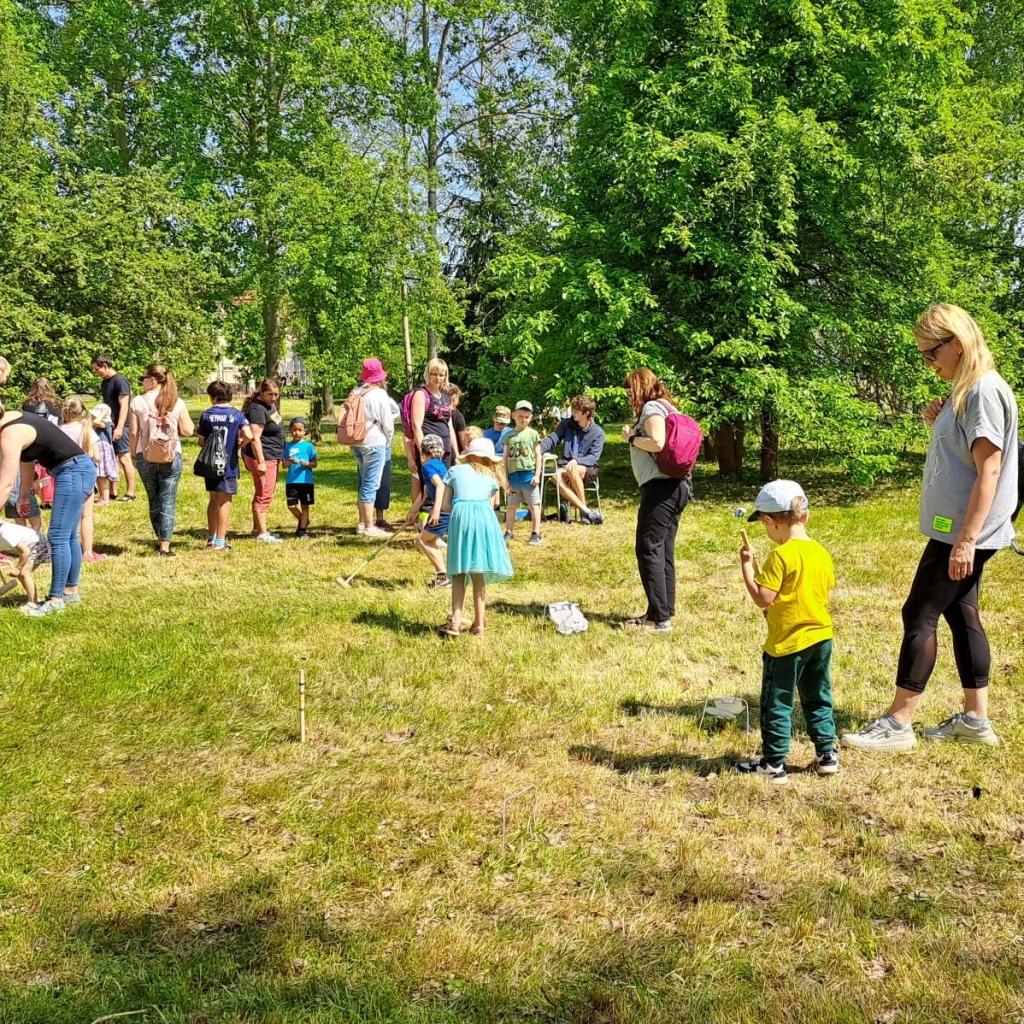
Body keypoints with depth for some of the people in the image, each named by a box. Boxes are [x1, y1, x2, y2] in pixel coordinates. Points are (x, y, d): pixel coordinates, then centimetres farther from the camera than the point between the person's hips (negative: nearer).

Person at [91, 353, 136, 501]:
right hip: (109, 426, 8)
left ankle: (130, 493, -1)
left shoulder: (120, 380, -12)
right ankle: (113, 493, 13)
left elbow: (124, 406, -17)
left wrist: (119, 427, -22)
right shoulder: (105, 383, 14)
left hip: (119, 427, -8)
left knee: (124, 459, -5)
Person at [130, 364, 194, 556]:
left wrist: (134, 454, 8)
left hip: (146, 457, 1)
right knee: (168, 500, 3)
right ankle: (165, 545, -1)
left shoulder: (138, 402, -5)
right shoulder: (177, 402, -3)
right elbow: (188, 431, -5)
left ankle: (160, 539, 26)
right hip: (172, 458, -1)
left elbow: (134, 432, -5)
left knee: (153, 499, 17)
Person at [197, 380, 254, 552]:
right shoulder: (237, 414, -7)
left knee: (213, 500, 18)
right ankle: (220, 542, 3)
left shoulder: (206, 415, -2)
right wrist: (239, 444, -2)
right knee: (225, 501, 3)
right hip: (229, 465, -3)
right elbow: (249, 436, -21)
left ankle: (211, 538, 26)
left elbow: (201, 442, -1)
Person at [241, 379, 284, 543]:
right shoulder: (257, 409, -19)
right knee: (264, 495, -9)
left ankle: (257, 528, 26)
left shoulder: (271, 405, 11)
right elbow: (255, 438, -24)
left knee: (262, 494, 16)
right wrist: (261, 462, -28)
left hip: (272, 456, 10)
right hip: (263, 457, -10)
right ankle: (262, 533, -7)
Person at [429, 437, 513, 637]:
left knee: (459, 572, 6)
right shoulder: (491, 476, 22)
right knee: (479, 575, 7)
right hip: (483, 515, 1)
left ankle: (456, 622, -1)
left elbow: (444, 504, 10)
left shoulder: (455, 470, 18)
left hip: (460, 515, -1)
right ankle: (479, 624, 11)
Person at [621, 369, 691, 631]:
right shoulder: (667, 407, 20)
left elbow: (658, 443, -25)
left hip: (660, 486, -10)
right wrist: (636, 437, 10)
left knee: (649, 549, -7)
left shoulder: (652, 408, -9)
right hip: (676, 486, 10)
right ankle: (664, 612, 18)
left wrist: (631, 438, -8)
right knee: (664, 550, 12)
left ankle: (659, 618, -7)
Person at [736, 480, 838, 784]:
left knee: (777, 704, 4)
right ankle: (827, 755, 24)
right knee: (818, 699, 20)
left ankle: (774, 764, 10)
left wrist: (747, 564, -13)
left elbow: (762, 598, -22)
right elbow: (827, 592, 13)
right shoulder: (822, 553, 4)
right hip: (821, 636, 7)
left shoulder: (781, 556, -19)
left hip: (787, 643, -7)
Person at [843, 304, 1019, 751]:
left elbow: (989, 470, -22)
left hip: (964, 532, -10)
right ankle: (975, 718, 21)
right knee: (960, 613, 13)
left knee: (919, 615, -7)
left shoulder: (984, 391, -17)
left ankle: (898, 723, 0)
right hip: (956, 529, 10)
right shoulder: (964, 392, 13)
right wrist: (937, 425, 2)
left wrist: (966, 539, -25)